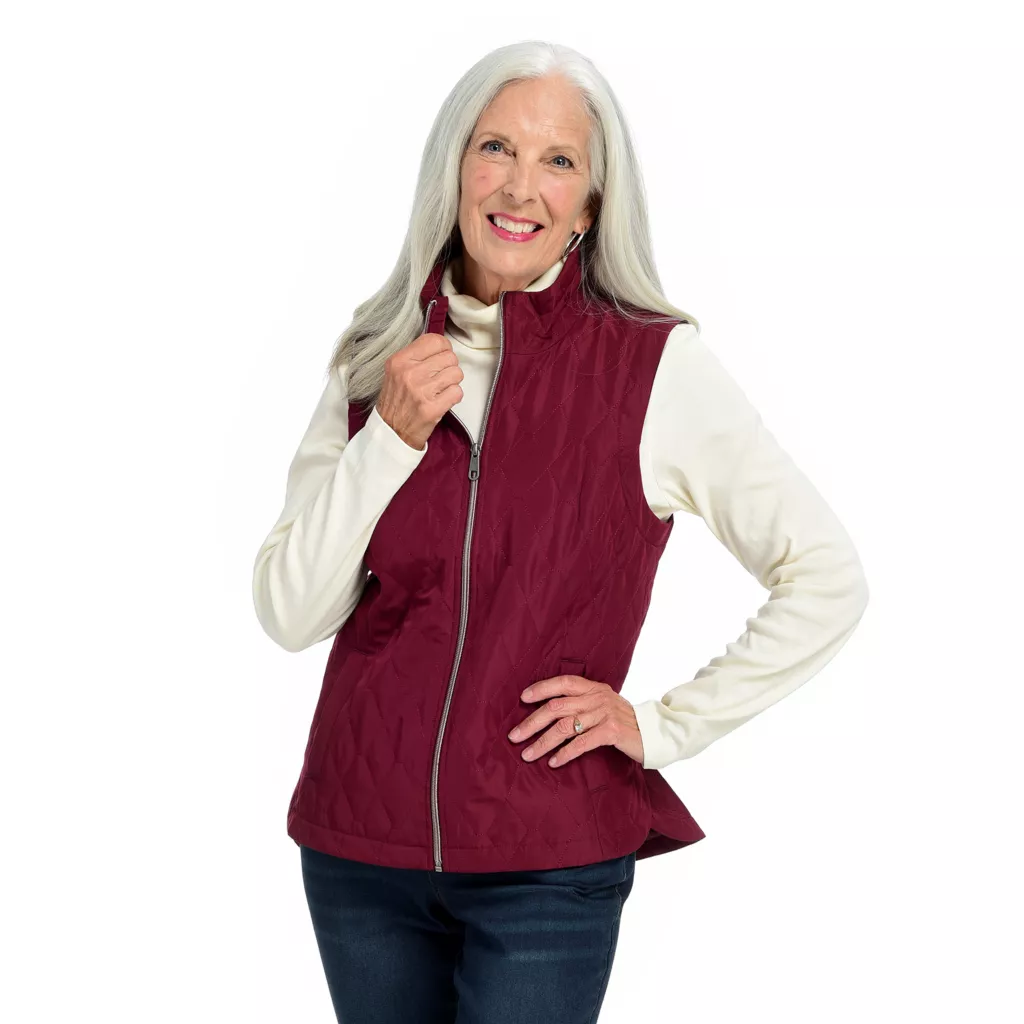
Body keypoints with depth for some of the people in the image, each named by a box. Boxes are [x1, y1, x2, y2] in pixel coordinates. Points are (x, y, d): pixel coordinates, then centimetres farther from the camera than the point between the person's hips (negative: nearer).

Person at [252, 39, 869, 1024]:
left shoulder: (658, 368, -8)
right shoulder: (374, 360, 3)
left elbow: (828, 580, -4)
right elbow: (289, 614, -3)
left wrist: (665, 725, -6)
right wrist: (391, 437, -14)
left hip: (547, 863, -3)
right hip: (357, 843, 3)